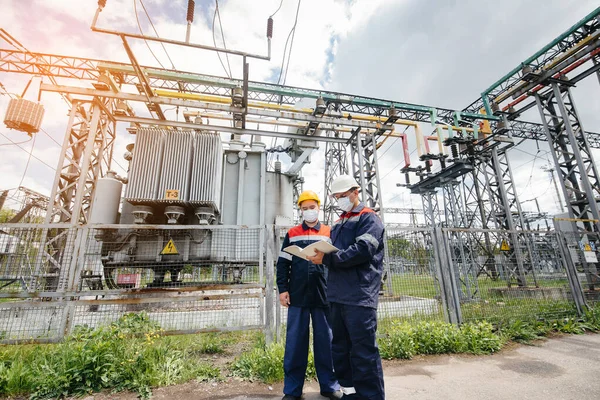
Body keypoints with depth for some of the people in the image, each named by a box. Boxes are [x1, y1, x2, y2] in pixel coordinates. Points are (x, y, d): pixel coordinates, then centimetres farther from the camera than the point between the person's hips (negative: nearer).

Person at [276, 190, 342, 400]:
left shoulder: (329, 233, 8)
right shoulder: (292, 234, 8)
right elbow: (283, 264, 6)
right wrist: (282, 289, -2)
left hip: (324, 296, 0)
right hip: (298, 296, 0)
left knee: (326, 341, 10)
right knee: (295, 342, 7)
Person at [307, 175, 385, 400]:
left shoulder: (368, 218, -2)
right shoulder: (337, 225, 22)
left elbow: (363, 250, -18)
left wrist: (327, 259, -19)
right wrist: (322, 256, 2)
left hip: (359, 296, -8)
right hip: (337, 295, 8)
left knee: (364, 350, -1)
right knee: (340, 348, 16)